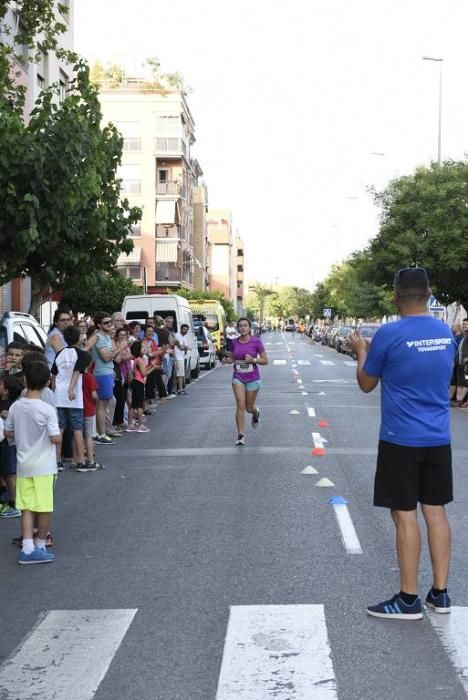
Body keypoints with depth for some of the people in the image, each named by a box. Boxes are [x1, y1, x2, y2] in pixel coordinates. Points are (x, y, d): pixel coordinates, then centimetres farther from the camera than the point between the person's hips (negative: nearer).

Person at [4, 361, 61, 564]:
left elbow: (8, 433, 8)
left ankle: (27, 549, 3)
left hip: (23, 465, 5)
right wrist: (54, 433, 3)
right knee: (44, 508, 8)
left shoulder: (15, 407, -3)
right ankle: (39, 546, 18)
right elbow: (56, 439, -17)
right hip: (43, 466, -5)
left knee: (27, 507, 8)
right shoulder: (47, 409, -17)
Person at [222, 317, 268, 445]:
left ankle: (256, 413, 48)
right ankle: (240, 435, -6)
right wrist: (226, 360, -8)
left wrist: (253, 360, -23)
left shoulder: (256, 341, -10)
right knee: (240, 405, -11)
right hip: (238, 378, 2)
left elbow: (265, 360, -6)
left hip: (252, 378, -1)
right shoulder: (234, 342, 0)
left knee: (249, 408, 10)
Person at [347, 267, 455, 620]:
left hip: (401, 439, -5)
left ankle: (409, 600, 6)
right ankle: (440, 593, 17)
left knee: (405, 515, 0)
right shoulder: (446, 332, 5)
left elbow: (366, 384, -2)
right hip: (438, 439, 6)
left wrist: (361, 351, 16)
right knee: (436, 511, 11)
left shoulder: (388, 334, -14)